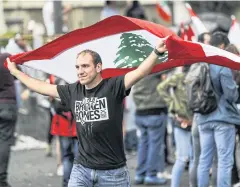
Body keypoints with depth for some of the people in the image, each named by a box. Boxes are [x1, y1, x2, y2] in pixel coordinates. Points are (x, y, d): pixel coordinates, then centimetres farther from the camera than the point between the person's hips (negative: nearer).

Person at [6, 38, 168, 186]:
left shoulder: (113, 87, -9)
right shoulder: (72, 91, 6)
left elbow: (139, 72, -24)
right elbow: (41, 87, 19)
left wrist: (157, 52, -41)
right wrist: (15, 72, 28)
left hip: (113, 172, -4)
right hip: (82, 169, 4)